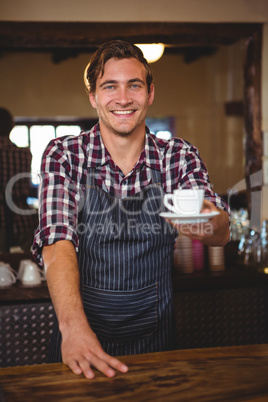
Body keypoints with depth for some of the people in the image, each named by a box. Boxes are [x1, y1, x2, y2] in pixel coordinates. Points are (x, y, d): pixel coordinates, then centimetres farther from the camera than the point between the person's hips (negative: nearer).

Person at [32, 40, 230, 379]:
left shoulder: (179, 157, -5)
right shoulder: (63, 155, -9)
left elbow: (221, 234, -13)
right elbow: (58, 243, -19)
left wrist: (211, 222, -38)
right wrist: (73, 325, -36)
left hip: (154, 336, 2)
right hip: (81, 336, -1)